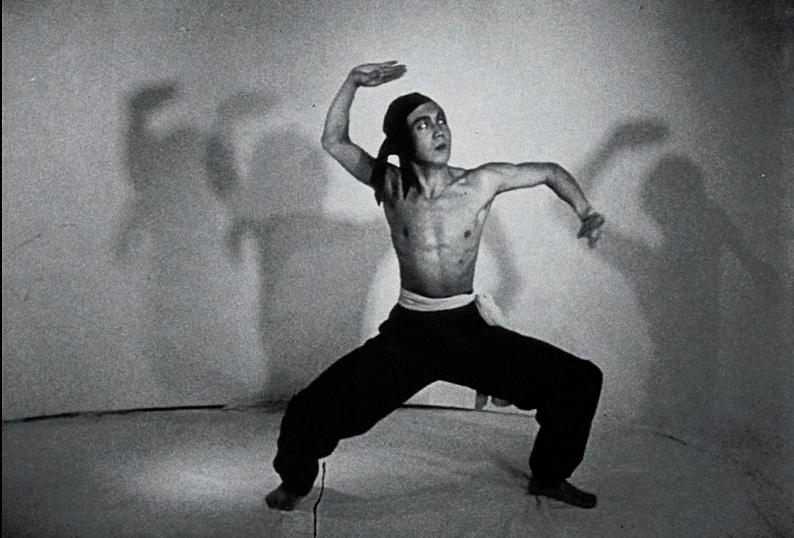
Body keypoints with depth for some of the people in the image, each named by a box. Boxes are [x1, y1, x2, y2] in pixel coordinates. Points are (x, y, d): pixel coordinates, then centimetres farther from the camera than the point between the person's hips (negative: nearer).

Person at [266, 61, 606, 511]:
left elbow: (551, 171, 8)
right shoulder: (392, 185, -5)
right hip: (407, 332, -1)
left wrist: (585, 212, -5)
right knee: (310, 412, -13)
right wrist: (353, 82, -10)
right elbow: (334, 142, 1)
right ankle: (296, 482, 23)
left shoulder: (482, 182, -5)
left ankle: (549, 477, 23)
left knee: (581, 381, -4)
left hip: (470, 327, 2)